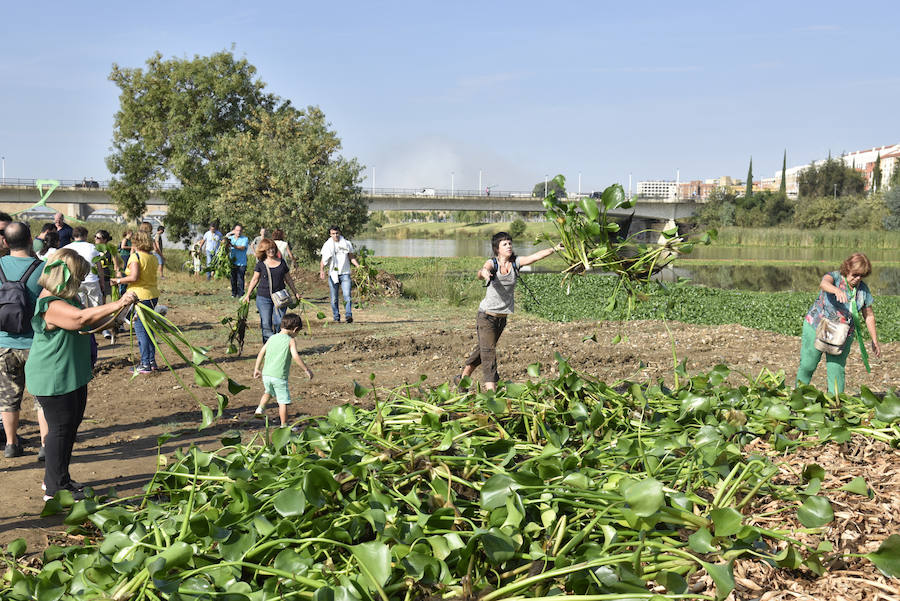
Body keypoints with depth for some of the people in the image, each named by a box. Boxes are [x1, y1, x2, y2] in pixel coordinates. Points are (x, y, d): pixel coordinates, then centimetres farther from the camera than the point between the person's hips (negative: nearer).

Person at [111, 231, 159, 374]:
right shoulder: (153, 257, 9)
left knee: (141, 331, -2)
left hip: (139, 296, -7)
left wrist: (119, 280, -6)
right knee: (148, 329, 16)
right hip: (153, 296, 7)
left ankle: (145, 364, 0)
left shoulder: (135, 256, -11)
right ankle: (152, 361, 19)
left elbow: (134, 277, -21)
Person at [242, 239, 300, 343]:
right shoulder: (261, 264, 4)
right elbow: (255, 279, 10)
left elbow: (288, 279, 18)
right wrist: (247, 295, 6)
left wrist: (295, 293, 20)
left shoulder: (282, 262, 8)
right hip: (264, 298, -1)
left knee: (279, 322, -9)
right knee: (266, 324, -2)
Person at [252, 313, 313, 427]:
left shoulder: (272, 338, 11)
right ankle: (284, 425, 8)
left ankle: (260, 408, 23)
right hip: (279, 376, -6)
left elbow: (261, 353, 14)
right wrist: (307, 370, -12)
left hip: (266, 374, 6)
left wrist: (256, 369, 24)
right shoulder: (291, 340, -6)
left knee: (268, 392, 35)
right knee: (283, 401, 3)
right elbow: (295, 357, -18)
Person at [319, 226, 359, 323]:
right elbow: (323, 260, 3)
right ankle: (336, 317, 12)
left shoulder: (346, 243, 5)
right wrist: (321, 270, -15)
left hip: (345, 273, 0)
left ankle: (348, 315, -18)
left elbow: (351, 257, 12)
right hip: (333, 274, 1)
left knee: (347, 296, -14)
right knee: (334, 298, 4)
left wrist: (358, 266, -6)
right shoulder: (327, 245, 3)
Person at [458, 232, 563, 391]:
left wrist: (554, 249, -28)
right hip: (487, 316, -5)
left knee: (482, 349, 19)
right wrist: (484, 274, -57)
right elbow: (482, 271, -33)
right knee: (488, 353, -11)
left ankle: (463, 378, 37)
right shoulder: (492, 263, -12)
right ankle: (491, 391, -16)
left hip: (502, 317, 6)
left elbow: (535, 256, -14)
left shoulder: (516, 262, -2)